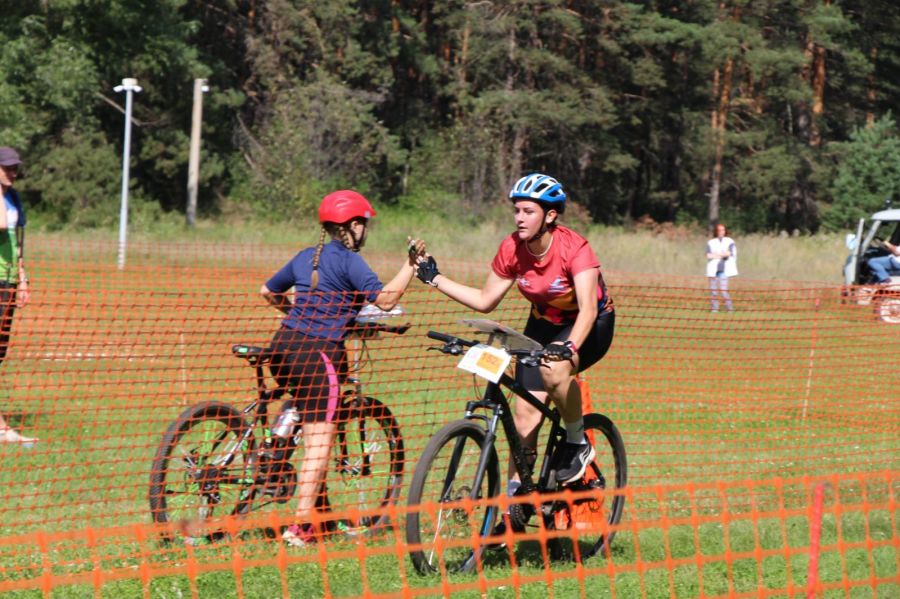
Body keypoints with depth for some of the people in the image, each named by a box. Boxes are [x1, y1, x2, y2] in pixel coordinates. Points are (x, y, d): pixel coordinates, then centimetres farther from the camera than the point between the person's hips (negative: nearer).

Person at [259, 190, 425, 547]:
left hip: (284, 344, 7)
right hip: (319, 353, -7)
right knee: (318, 444, -2)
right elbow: (385, 300, -16)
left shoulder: (306, 257, 15)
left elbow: (267, 291, 28)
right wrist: (411, 264, -10)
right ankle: (301, 527, -6)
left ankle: (284, 423, 12)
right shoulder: (349, 261, -7)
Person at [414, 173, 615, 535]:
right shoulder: (512, 250, -12)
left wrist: (569, 347, -56)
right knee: (525, 413, -5)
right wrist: (435, 279, -6)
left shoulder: (574, 249, -28)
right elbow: (485, 301, 0)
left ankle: (578, 444, -13)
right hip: (543, 325, 5)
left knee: (554, 367, -37)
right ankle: (514, 499, 7)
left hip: (591, 326, -5)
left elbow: (588, 308, -39)